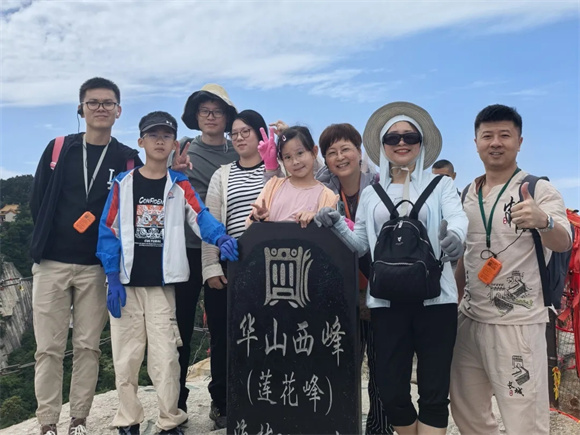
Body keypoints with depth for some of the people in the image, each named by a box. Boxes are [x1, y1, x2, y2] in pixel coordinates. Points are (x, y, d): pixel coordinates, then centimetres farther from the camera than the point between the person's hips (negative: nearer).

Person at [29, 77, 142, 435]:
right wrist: (50, 238, 6)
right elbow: (38, 201, 8)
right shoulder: (58, 149, 5)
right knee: (49, 348, 4)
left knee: (88, 347, 5)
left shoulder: (128, 159, 2)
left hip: (97, 267, 0)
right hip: (51, 263, 1)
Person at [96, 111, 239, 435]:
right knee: (126, 356, 7)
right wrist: (113, 280, -4)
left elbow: (201, 217, -11)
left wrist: (221, 238, -33)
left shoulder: (180, 185, 4)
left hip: (163, 283, -1)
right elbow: (109, 231, 2)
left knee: (165, 356, -1)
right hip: (127, 283, 1)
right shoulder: (123, 183, 5)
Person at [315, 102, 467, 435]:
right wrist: (337, 225, -8)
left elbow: (458, 218, -11)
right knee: (391, 390, 8)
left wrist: (454, 235, -34)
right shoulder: (371, 194, 14)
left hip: (435, 297, -2)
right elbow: (361, 244, 10)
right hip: (387, 299, 2)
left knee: (434, 391, 5)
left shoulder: (440, 185, 7)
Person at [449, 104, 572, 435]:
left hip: (518, 323, -5)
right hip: (470, 319, 6)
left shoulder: (539, 190, -8)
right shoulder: (467, 194, 8)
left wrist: (543, 221, -45)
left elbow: (563, 244, -24)